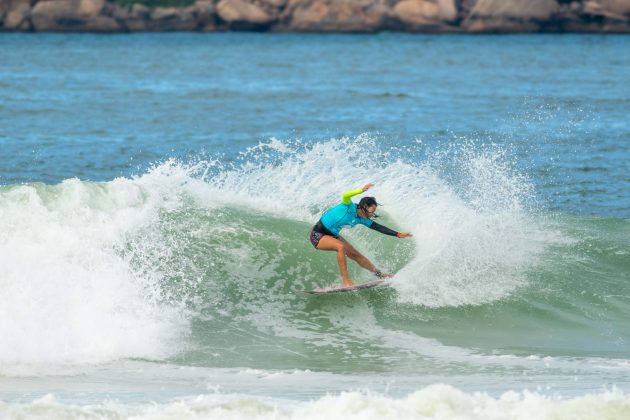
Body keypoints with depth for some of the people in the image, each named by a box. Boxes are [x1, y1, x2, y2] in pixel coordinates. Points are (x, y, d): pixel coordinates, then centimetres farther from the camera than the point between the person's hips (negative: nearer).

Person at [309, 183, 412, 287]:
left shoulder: (362, 220, -1)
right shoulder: (349, 207, -22)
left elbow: (378, 227, 4)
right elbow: (345, 196, -44)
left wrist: (398, 234, 1)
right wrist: (362, 190, -52)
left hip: (332, 235, 8)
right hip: (318, 235, -8)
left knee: (355, 254, 9)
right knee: (341, 247, -32)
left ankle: (380, 274, 24)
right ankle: (346, 281, -28)